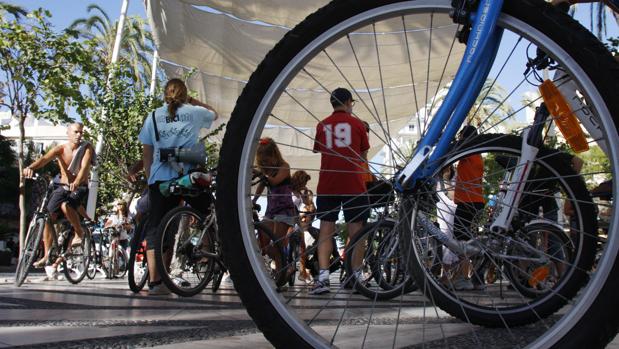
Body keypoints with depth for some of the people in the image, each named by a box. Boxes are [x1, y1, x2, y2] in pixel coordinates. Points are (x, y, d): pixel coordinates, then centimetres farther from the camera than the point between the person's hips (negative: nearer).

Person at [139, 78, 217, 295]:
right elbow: (214, 114, 35)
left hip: (160, 178, 2)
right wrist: (194, 102, 37)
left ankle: (154, 281, -6)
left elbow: (147, 153, 13)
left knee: (156, 227, 0)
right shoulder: (194, 112, 12)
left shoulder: (154, 116, 15)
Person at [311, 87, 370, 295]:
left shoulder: (322, 125, 8)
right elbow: (363, 158, 11)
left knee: (326, 231, 3)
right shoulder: (357, 124, 4)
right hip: (353, 185, -1)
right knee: (355, 231, 6)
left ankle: (323, 275, -10)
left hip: (327, 185, 1)